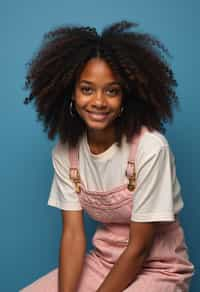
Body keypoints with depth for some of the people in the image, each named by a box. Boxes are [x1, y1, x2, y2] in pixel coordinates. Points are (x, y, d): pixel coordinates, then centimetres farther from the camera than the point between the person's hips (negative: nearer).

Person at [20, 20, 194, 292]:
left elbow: (139, 249, -19)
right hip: (102, 261, 5)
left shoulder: (150, 147, -25)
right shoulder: (65, 151, -8)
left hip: (157, 269, -4)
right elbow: (73, 233, -8)